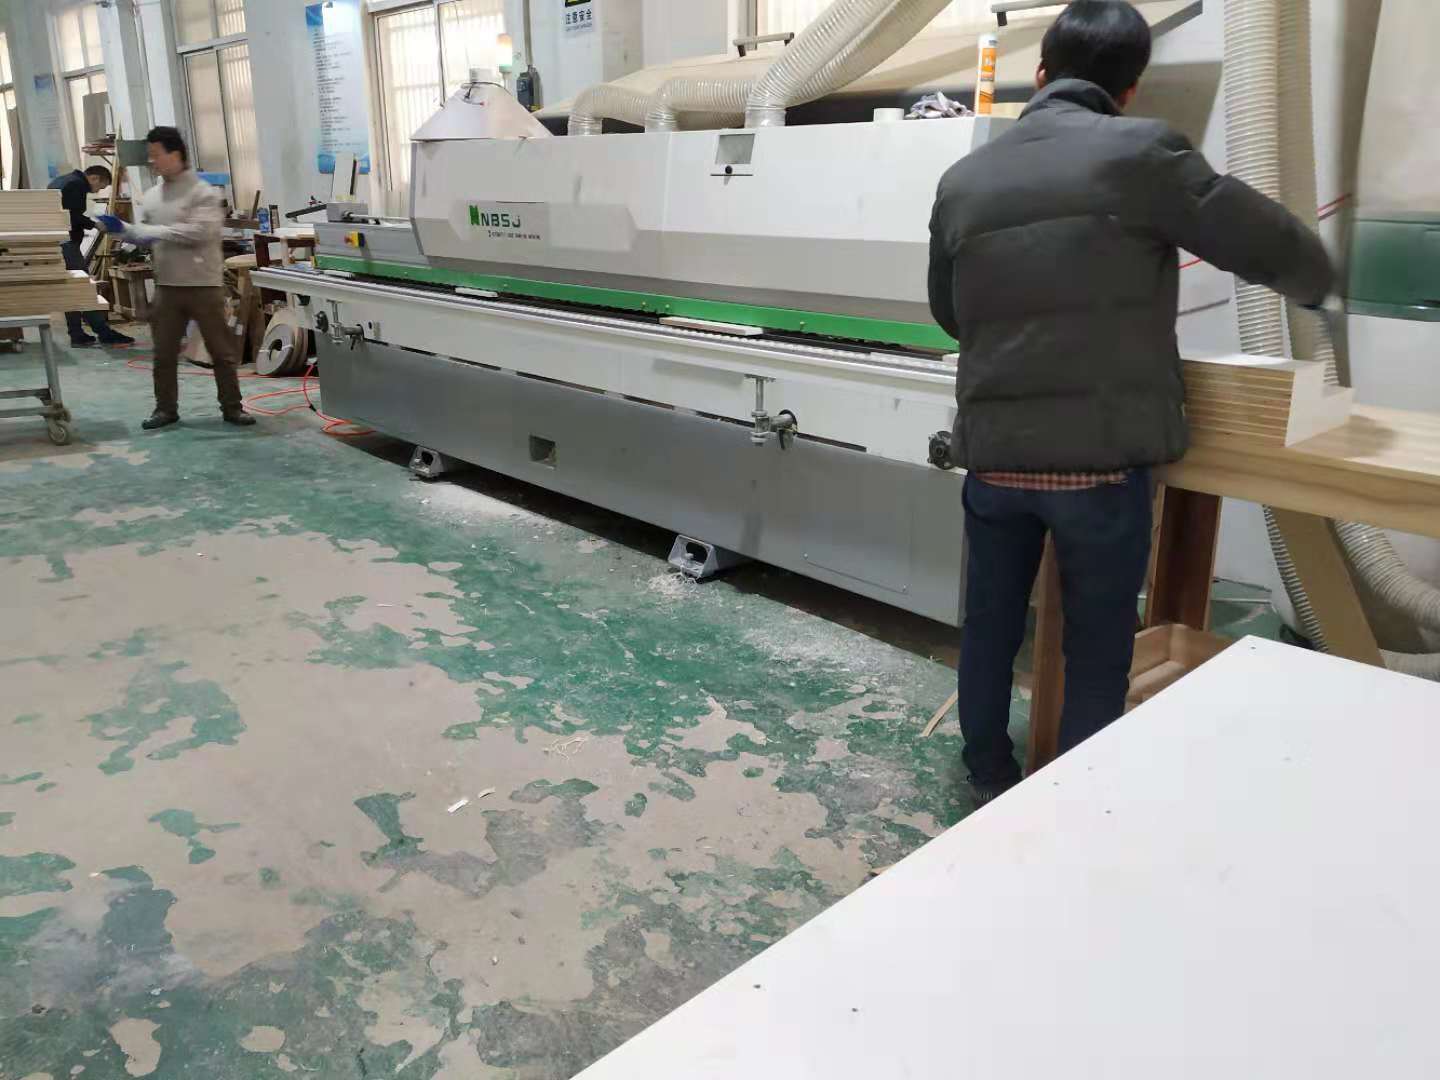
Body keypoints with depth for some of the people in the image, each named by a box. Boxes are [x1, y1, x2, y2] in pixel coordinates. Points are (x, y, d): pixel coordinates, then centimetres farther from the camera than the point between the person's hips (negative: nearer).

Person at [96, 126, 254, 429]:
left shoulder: (203, 192, -8)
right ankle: (166, 408, 20)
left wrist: (157, 231, -18)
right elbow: (147, 238, 19)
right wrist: (122, 229, 3)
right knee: (164, 352, 9)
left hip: (204, 285, -6)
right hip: (167, 286, 6)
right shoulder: (152, 196, 12)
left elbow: (199, 232, -20)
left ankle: (232, 407, 12)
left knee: (221, 350, 2)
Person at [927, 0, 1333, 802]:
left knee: (991, 628, 19)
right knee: (1098, 651, 12)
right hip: (1100, 456, -4)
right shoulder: (1140, 151, -7)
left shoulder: (964, 180, 6)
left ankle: (990, 784, 36)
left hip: (991, 453, 4)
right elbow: (1275, 248, -1)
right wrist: (1315, 281, 21)